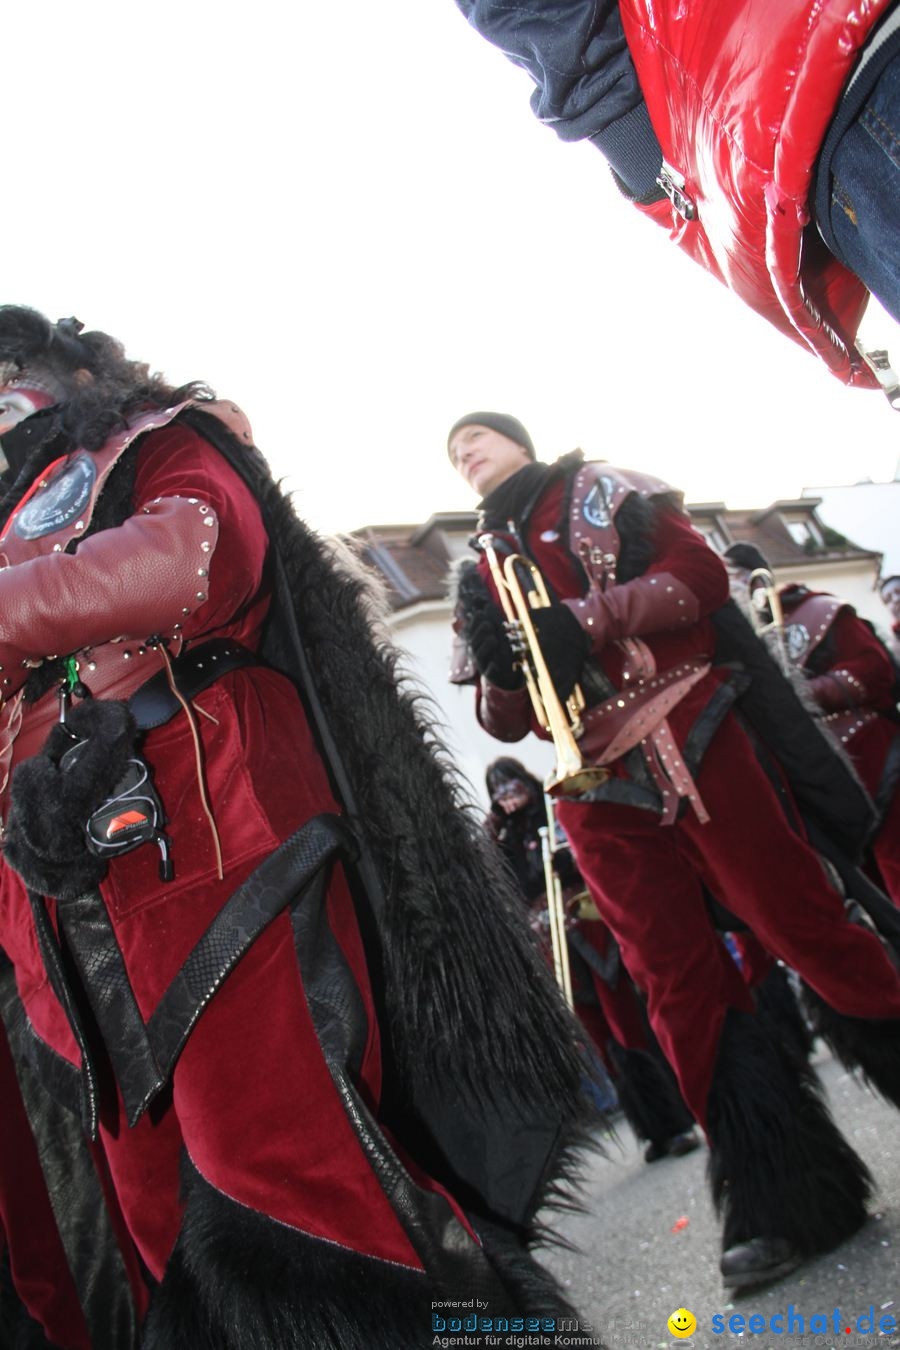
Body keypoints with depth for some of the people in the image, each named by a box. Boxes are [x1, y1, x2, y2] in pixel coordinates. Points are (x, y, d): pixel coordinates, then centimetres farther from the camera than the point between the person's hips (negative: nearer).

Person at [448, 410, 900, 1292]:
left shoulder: (599, 493, 11)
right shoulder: (483, 569, 21)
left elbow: (700, 574, -5)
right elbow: (504, 722, 16)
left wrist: (589, 619, -17)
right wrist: (492, 656, -6)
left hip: (688, 742, -3)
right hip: (599, 795, 4)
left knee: (803, 927, -7)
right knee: (679, 982, 0)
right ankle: (780, 1204, 7)